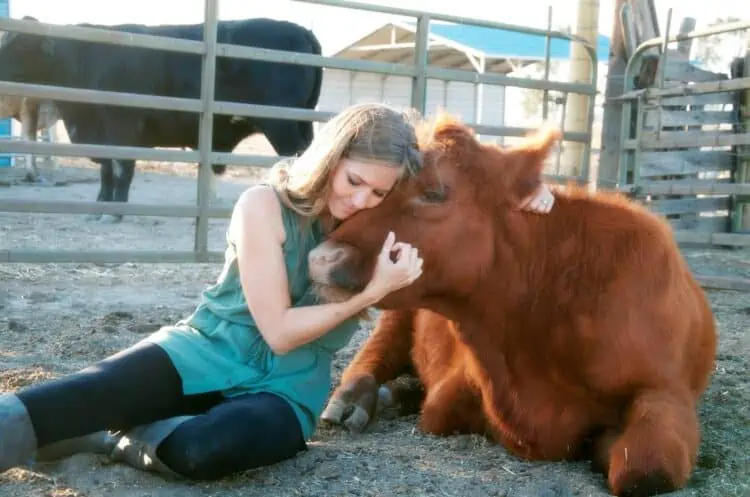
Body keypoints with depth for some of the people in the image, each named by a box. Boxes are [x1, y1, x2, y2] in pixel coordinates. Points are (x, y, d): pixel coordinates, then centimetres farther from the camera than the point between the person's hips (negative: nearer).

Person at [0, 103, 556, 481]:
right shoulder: (265, 205, -13)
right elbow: (280, 330, -15)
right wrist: (373, 291, -24)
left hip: (287, 388, 2)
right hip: (212, 348, -1)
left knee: (209, 447, -34)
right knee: (95, 392, -33)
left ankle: (106, 439, -13)